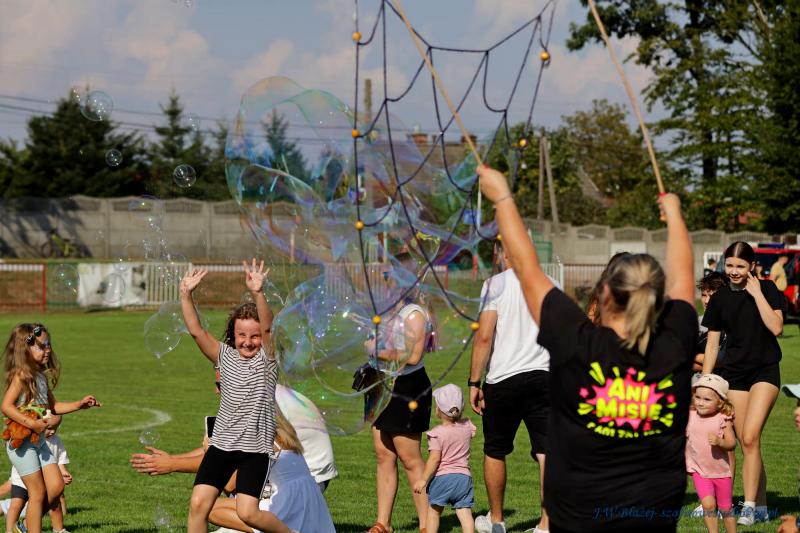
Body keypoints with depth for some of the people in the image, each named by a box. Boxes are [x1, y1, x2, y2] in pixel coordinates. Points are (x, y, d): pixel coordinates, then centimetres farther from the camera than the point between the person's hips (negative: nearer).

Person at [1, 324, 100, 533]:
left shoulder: (42, 376, 11)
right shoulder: (21, 375, -15)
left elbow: (52, 405, 22)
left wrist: (79, 405, 11)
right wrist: (32, 424, -28)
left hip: (38, 441, 8)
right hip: (21, 441, -8)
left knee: (56, 487, 2)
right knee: (38, 493, -4)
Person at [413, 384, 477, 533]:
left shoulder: (437, 433, -11)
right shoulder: (467, 427, 4)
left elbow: (434, 459, -15)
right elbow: (473, 431, 30)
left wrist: (423, 479, -9)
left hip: (442, 477, -4)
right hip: (464, 476, 4)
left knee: (433, 512, 11)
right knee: (465, 512, -2)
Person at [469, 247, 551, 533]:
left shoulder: (496, 284, -6)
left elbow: (484, 337, -12)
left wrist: (474, 382, -6)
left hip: (504, 378, -3)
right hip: (543, 376, 3)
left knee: (495, 452, 13)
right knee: (546, 452, 0)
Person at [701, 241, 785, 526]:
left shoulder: (766, 289, -3)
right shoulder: (719, 299, 5)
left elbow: (776, 327, -15)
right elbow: (712, 344, 10)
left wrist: (757, 294, -16)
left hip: (765, 371, -3)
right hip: (733, 373, 4)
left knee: (750, 438, -17)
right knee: (747, 444, 2)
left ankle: (749, 506, -15)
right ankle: (761, 507, 10)